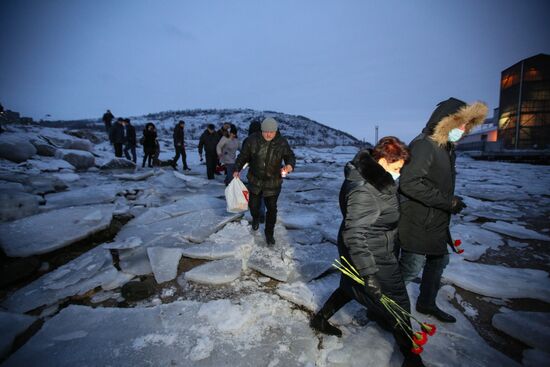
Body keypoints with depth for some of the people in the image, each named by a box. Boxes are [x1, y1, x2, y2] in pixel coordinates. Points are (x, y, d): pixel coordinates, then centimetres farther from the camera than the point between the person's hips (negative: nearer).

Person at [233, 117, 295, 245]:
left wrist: (290, 165, -25)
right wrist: (237, 169, -9)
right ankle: (256, 219, 51)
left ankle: (269, 233, 28)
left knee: (271, 208, 6)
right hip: (255, 180, 1)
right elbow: (243, 155, -2)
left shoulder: (282, 142, -12)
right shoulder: (252, 140, -12)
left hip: (273, 182, -1)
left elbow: (290, 156, -3)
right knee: (253, 205, 14)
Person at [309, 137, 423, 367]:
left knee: (352, 286, 27)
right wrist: (369, 273, -33)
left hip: (377, 251, 10)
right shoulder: (362, 191, -32)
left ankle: (320, 319, 44)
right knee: (397, 303, 9)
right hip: (370, 256, -10)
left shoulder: (371, 178, -1)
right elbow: (354, 235, -33)